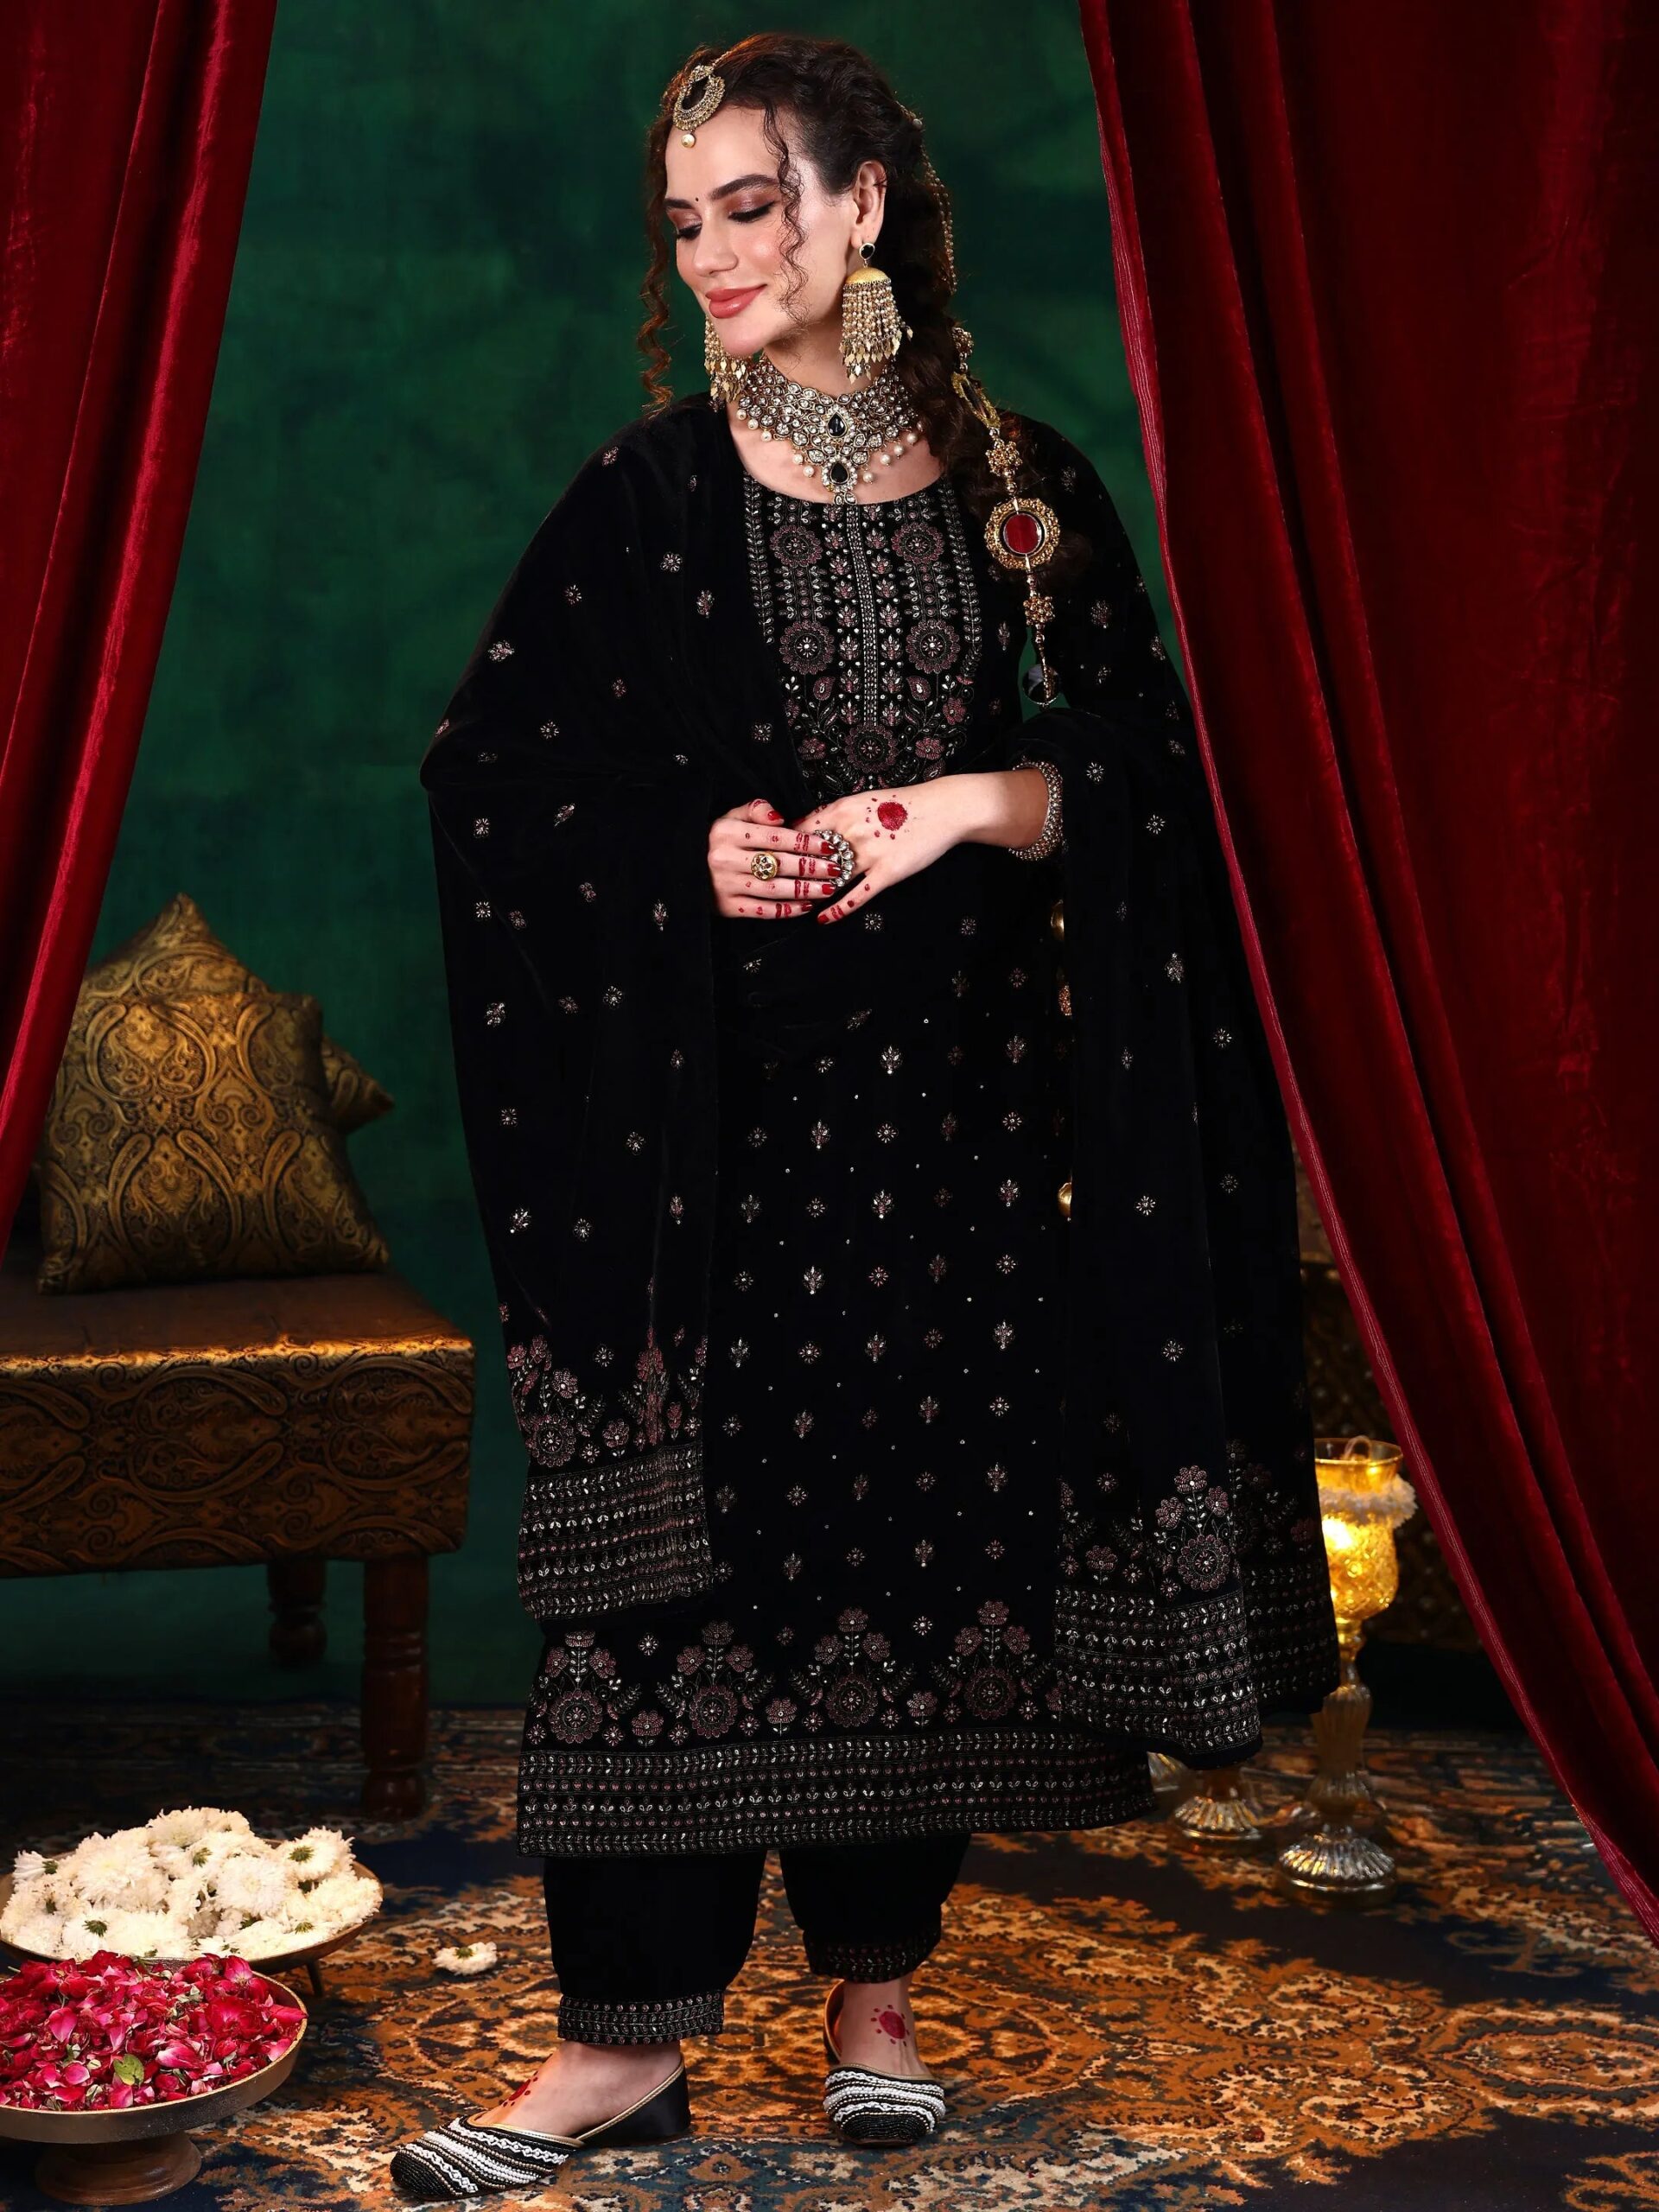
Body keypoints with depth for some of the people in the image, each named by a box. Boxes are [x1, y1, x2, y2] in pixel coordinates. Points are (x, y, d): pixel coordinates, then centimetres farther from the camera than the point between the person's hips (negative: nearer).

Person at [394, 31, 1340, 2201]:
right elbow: (495, 766, 3)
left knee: (925, 1511, 5)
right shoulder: (651, 491, 3)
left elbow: (1135, 772, 4)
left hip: (956, 1087, 1)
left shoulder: (1022, 484, 6)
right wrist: (693, 849, -12)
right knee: (677, 1524, -3)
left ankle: (876, 1993, 19)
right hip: (710, 1087, -1)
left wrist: (962, 806, -14)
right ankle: (630, 2030, 5)